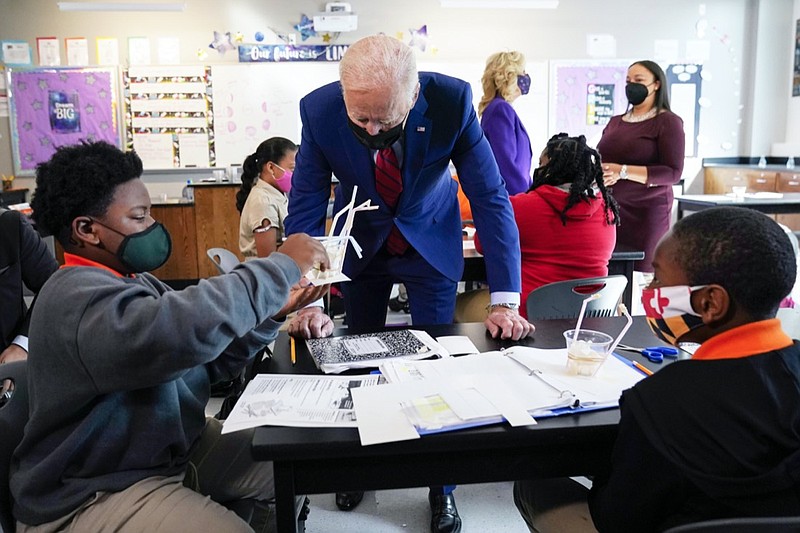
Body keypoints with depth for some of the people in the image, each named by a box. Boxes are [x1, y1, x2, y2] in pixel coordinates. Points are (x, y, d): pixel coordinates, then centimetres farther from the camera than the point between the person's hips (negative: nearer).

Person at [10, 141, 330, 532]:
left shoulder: (134, 281, 8)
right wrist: (282, 267, -33)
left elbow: (209, 361, 7)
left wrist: (273, 310, -7)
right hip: (94, 491, -9)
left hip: (171, 446, 9)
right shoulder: (78, 295, -25)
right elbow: (184, 330, -44)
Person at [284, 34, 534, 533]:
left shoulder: (452, 99, -29)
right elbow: (305, 208, -18)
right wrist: (308, 299, -28)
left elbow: (490, 197, -25)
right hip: (362, 245, 2)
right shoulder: (319, 109, -26)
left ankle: (442, 487, 22)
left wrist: (505, 302, -29)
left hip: (431, 244, -1)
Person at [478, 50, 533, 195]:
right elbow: (506, 164, -22)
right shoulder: (501, 109, -15)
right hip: (509, 195, -10)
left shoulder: (498, 108, 15)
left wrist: (528, 193, 19)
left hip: (512, 194, 10)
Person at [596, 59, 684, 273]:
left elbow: (673, 173, -11)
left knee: (640, 275, -4)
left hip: (645, 211, -5)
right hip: (607, 208, 5)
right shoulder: (615, 121, 16)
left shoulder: (668, 122, -3)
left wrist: (623, 171, -19)